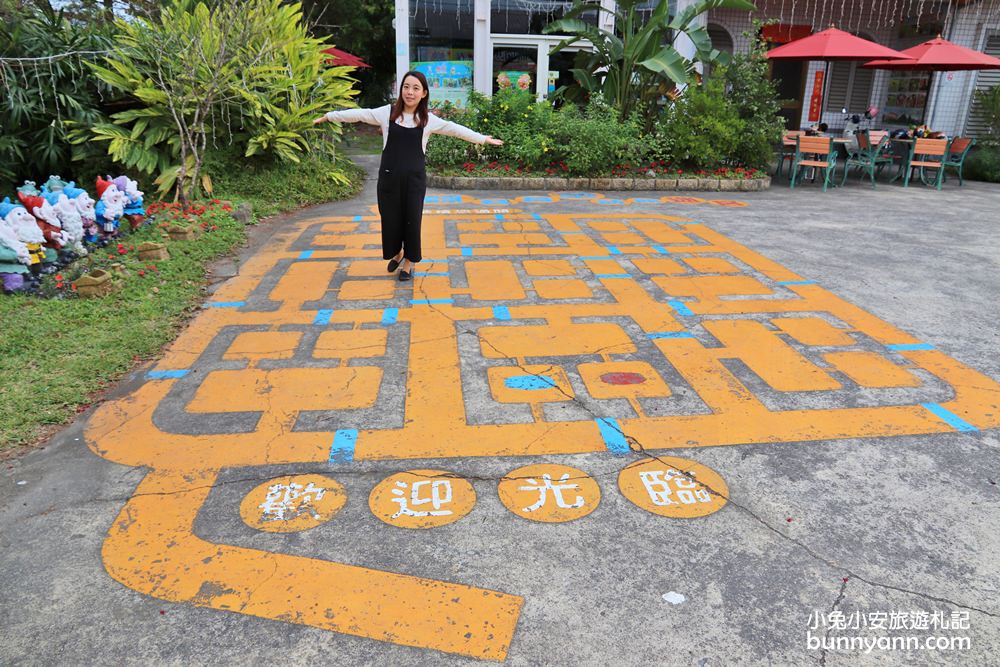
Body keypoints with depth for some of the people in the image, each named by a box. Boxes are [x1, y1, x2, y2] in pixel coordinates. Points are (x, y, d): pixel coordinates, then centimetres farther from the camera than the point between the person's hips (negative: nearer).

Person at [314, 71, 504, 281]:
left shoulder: (428, 119, 2)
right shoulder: (387, 112, 0)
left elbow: (456, 129, 7)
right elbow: (358, 114, 7)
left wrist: (483, 139, 9)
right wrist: (327, 116, 13)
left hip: (414, 178, 0)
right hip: (389, 177, 1)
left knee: (412, 220, 5)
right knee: (390, 218, 9)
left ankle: (408, 262, 25)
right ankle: (397, 253, 37)